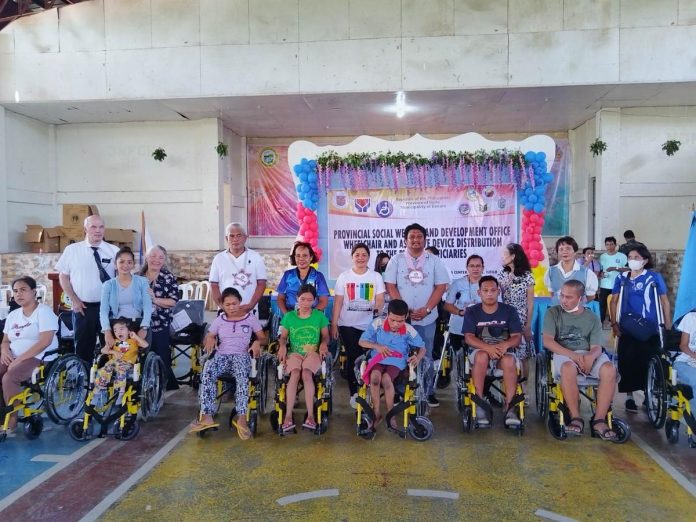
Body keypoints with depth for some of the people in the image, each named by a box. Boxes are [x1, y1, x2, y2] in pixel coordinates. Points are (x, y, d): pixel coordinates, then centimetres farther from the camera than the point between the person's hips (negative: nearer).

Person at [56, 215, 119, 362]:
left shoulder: (114, 250, 1)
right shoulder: (71, 250, 1)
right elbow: (63, 276, 5)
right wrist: (74, 300, -3)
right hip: (83, 307, 0)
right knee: (83, 346, 10)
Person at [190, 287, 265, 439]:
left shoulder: (250, 317, 11)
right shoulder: (219, 320, 17)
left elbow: (263, 338, 12)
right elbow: (208, 338, 18)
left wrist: (257, 342, -12)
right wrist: (210, 339, -6)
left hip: (241, 355, -2)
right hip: (221, 355, 2)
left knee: (242, 376, -39)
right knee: (207, 372, -33)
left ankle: (241, 418, -42)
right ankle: (207, 416, -37)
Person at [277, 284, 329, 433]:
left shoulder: (320, 316, 5)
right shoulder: (289, 316, 6)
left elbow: (325, 336, 11)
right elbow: (283, 337, 12)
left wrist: (324, 344, -11)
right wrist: (282, 346, -10)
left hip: (313, 353, 0)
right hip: (294, 353, 1)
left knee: (306, 374, -33)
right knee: (295, 373, -32)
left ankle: (310, 414, -29)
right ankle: (288, 415, -33)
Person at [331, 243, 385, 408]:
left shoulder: (376, 277, 5)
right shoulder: (344, 277, 4)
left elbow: (380, 300, 1)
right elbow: (338, 302, 2)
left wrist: (377, 310, -22)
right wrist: (334, 324, -2)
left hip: (368, 325, 1)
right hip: (347, 325, 0)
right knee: (352, 357, 0)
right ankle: (354, 393, 10)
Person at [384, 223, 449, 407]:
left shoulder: (435, 261, 5)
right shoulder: (396, 260, 4)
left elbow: (441, 286, 0)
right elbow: (390, 286, -1)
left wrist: (426, 309, -11)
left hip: (427, 317, 0)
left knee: (426, 356, 7)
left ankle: (429, 392, 17)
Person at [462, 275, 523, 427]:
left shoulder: (509, 311, 3)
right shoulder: (472, 312, 2)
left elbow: (517, 337, -2)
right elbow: (469, 338, -8)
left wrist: (504, 345, -25)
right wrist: (488, 347, -27)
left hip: (504, 351, 0)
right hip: (480, 350, 0)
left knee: (509, 360, -34)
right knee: (482, 356, -36)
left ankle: (509, 406, -26)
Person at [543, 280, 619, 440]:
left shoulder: (592, 318, 12)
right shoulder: (553, 313, 6)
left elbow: (596, 347, 3)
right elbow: (547, 341, -6)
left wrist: (591, 356, -23)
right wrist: (572, 355, -18)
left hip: (588, 354, 3)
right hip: (563, 354, -2)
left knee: (609, 370, -30)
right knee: (568, 368, -38)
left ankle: (599, 420, -22)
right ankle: (576, 418, -25)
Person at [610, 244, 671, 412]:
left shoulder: (654, 277, -4)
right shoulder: (622, 277, 2)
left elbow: (664, 302, 3)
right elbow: (614, 302, 7)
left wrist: (668, 326, 1)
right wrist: (614, 324, 1)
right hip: (627, 329, 2)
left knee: (648, 363, 3)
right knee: (627, 363, 2)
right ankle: (629, 397, 17)